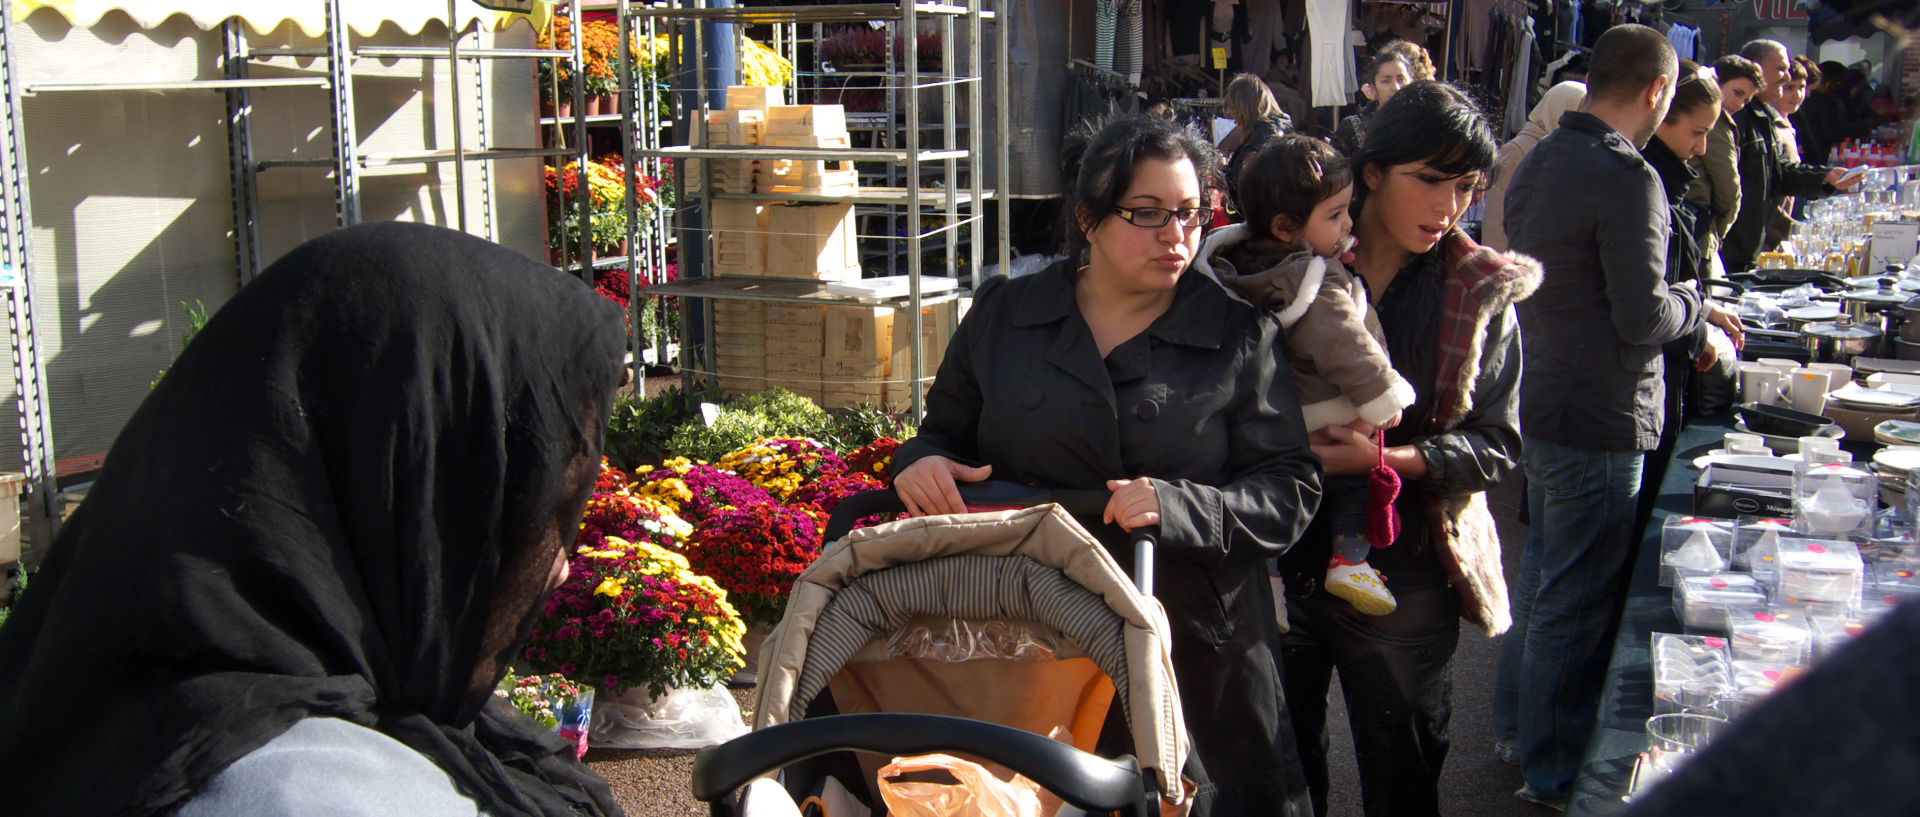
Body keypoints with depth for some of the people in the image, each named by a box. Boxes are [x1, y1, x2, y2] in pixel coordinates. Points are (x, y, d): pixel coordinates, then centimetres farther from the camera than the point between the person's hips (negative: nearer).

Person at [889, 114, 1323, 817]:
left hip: (1195, 646, -1)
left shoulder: (1242, 337, 4)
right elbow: (947, 430, 18)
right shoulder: (1003, 315, 8)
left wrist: (1179, 506, -18)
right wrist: (922, 461, -6)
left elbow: (1291, 489, -1)